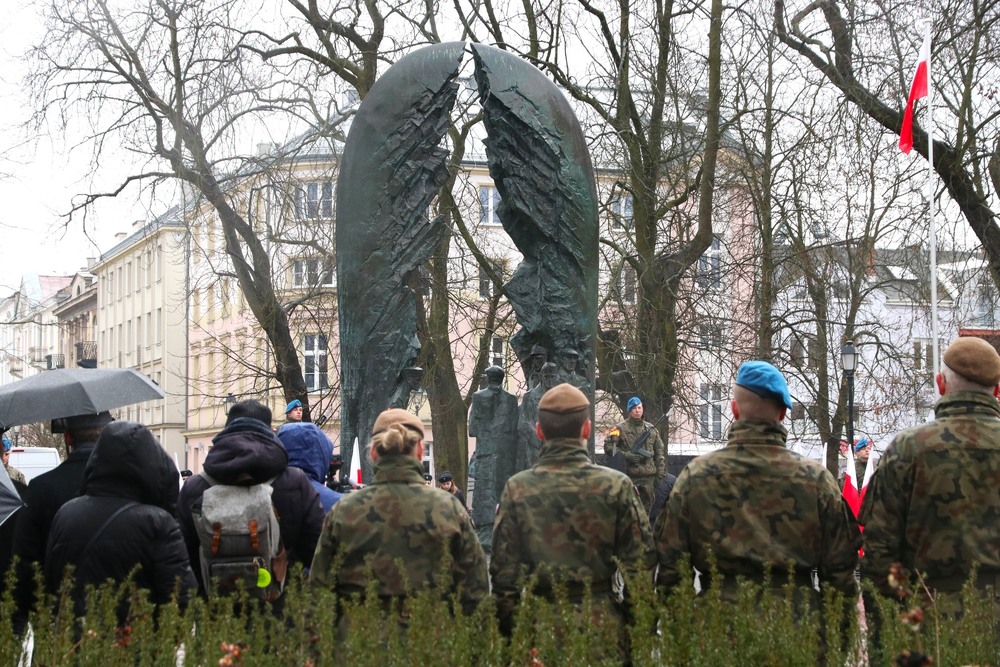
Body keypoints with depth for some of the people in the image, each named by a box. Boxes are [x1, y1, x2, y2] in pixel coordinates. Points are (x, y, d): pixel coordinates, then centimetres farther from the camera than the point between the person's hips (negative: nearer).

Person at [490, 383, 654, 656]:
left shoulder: (517, 488, -2)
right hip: (604, 623, -1)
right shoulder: (616, 486, -4)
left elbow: (503, 570, 0)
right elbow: (640, 565, -2)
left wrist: (507, 631, 9)